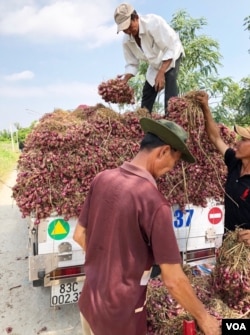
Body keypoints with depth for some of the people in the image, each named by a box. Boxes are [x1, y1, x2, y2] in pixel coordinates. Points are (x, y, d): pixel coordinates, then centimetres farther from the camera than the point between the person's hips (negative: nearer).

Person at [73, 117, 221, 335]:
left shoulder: (102, 179, -6)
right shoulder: (154, 202, -25)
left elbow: (79, 235, 5)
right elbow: (173, 281, -20)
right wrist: (204, 317, -5)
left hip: (89, 303, 6)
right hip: (120, 316, -6)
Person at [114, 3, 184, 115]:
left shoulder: (154, 22, -35)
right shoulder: (126, 41, -16)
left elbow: (170, 49, -33)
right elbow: (132, 64, -7)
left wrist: (161, 73, -41)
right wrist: (123, 82, -25)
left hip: (171, 55, -6)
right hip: (156, 63, 6)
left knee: (169, 80, -30)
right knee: (147, 92, 5)